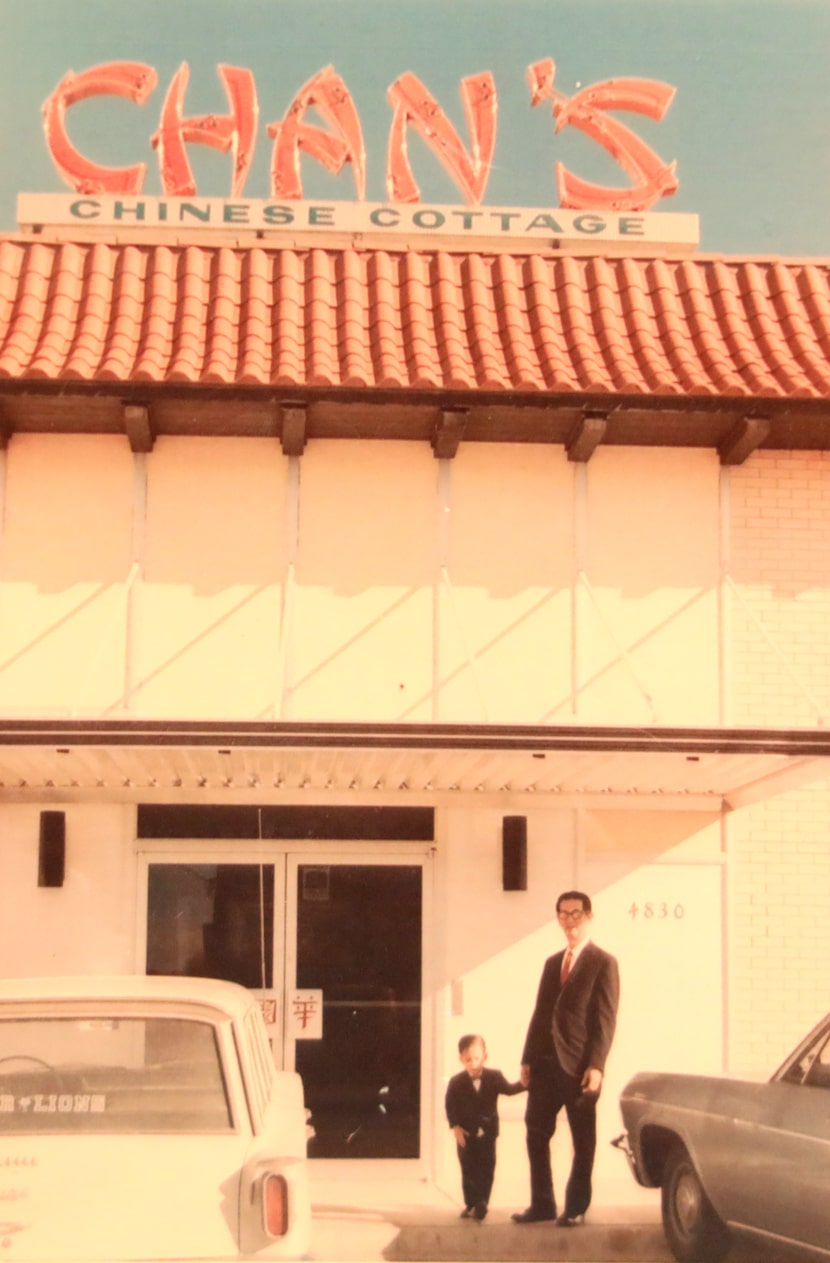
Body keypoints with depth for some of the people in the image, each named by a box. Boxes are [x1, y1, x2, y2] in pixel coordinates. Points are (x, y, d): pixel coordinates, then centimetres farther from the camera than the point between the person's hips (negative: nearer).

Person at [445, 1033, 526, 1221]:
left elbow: (508, 1089, -12)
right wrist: (455, 1127, -14)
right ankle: (470, 1204, 13)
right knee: (469, 1170, 4)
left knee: (486, 1169, 0)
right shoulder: (456, 1082, -7)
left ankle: (481, 1204, 6)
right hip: (466, 1133, -1)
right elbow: (450, 1106, -5)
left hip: (487, 1132, 1)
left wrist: (522, 1084, -31)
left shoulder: (494, 1077, -4)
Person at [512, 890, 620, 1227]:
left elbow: (605, 1019, -9)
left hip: (579, 1066, -6)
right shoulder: (552, 963, 17)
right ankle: (542, 1203, 16)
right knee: (536, 1133, 6)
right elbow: (540, 1014, 16)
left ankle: (576, 1208, 12)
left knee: (582, 1139, 3)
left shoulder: (603, 963, -2)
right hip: (546, 1062, 6)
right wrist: (528, 1059, 8)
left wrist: (596, 1065, -17)